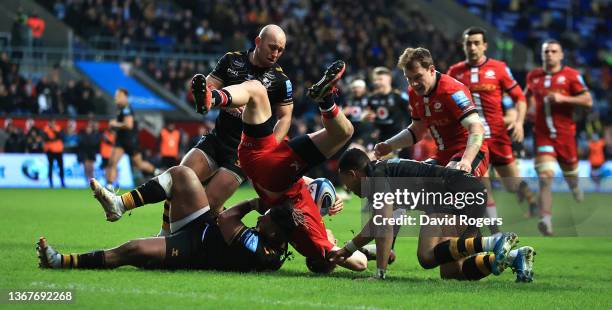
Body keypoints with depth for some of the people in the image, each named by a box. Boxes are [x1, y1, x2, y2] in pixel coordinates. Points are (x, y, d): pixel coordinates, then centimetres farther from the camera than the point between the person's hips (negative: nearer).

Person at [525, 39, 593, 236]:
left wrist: (563, 98, -18)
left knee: (572, 178, 14)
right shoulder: (533, 76, 8)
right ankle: (545, 220, -27)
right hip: (543, 136, 1)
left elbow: (588, 101, -8)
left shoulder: (571, 75, -4)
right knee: (545, 178, -18)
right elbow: (528, 96, 29)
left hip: (565, 134, -1)